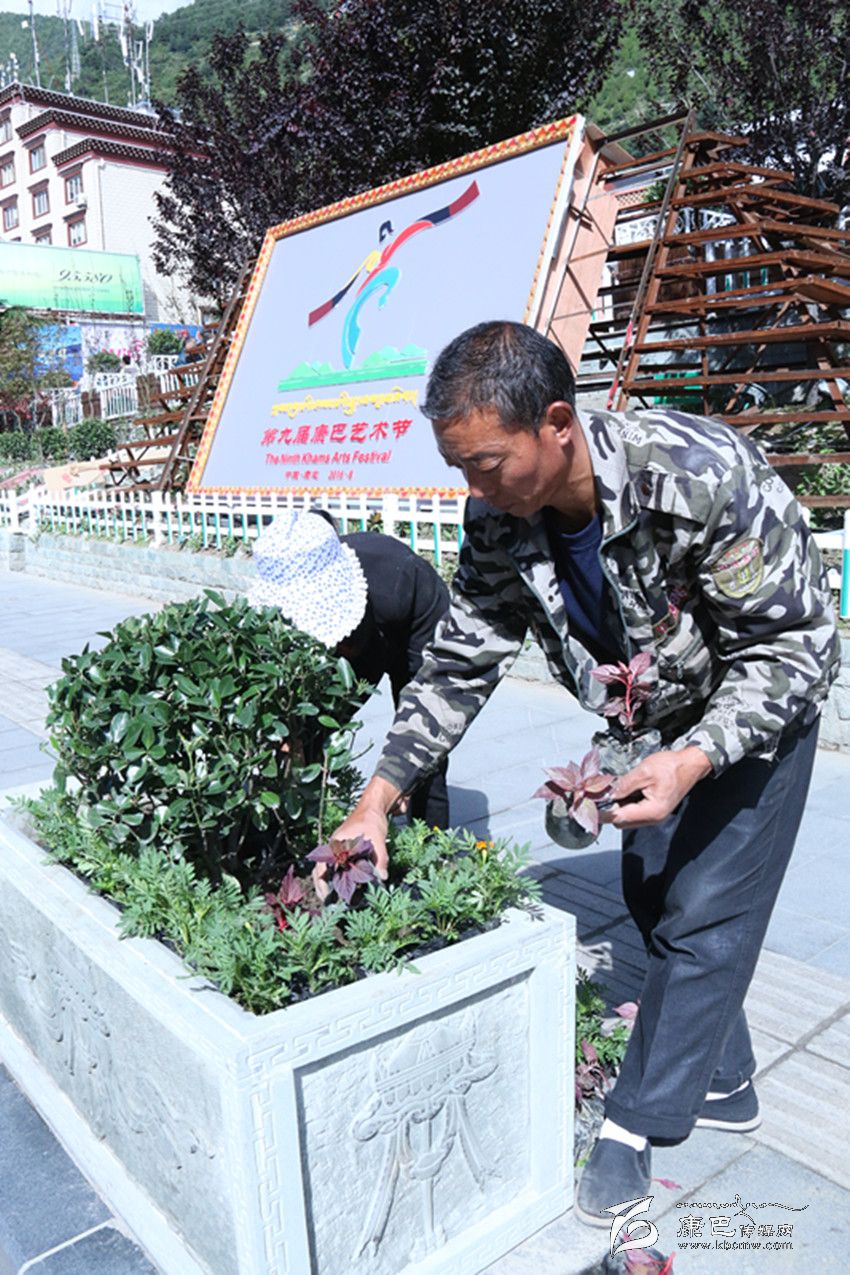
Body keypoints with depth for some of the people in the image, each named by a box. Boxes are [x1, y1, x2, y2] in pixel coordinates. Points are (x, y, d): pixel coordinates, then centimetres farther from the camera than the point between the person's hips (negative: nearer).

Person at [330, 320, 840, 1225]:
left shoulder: (704, 477, -37)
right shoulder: (500, 522, -19)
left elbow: (794, 645, -28)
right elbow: (459, 664, -11)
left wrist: (695, 759, -42)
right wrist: (379, 797, -18)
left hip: (759, 706, -6)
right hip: (666, 712, 6)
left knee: (703, 912, -3)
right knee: (651, 890, 13)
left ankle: (635, 1126, 16)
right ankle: (722, 1083, 36)